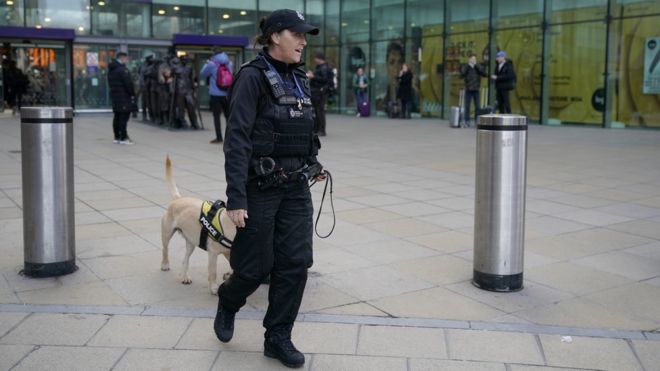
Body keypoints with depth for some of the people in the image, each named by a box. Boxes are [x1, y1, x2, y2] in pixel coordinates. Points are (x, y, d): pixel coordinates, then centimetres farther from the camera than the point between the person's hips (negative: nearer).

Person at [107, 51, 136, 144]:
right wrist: (132, 94, -7)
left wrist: (114, 93, 17)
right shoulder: (122, 69, -15)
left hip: (114, 96, 9)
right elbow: (128, 83, -17)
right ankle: (123, 138, -8)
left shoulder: (111, 70, 15)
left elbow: (110, 84, 18)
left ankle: (117, 137, 17)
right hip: (124, 97, -9)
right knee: (124, 117, -7)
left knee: (117, 117, 13)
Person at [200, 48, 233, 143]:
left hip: (215, 94, -4)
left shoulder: (212, 64, -7)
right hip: (227, 94, 4)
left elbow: (202, 75, 5)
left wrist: (206, 63, 16)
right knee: (228, 115, 12)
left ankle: (219, 137, -3)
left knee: (216, 116, 0)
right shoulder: (229, 64, 4)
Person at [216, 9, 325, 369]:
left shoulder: (298, 79, 10)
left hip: (295, 187, 6)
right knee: (256, 265, 4)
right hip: (260, 187, -6)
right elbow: (237, 139, -18)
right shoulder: (252, 76, -12)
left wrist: (312, 164, 9)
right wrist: (235, 198, -22)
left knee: (295, 262, 4)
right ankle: (227, 303, 37)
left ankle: (278, 338, 18)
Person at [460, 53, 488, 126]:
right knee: (467, 106, 0)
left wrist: (476, 65, -12)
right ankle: (467, 121, 6)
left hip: (476, 90, 1)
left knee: (477, 106, 2)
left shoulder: (479, 67, 6)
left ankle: (477, 121, 11)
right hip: (468, 89, -1)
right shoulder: (465, 67, 3)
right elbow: (462, 74, -15)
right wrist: (468, 66, -13)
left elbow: (484, 74, -10)